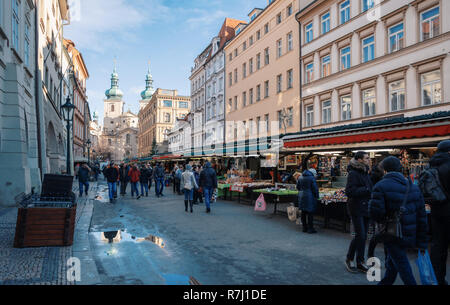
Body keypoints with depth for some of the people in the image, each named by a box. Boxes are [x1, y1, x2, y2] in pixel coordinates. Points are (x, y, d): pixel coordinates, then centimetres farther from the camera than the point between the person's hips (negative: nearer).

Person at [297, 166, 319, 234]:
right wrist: (317, 196, 1)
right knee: (310, 213, -1)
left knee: (303, 213, 12)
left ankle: (304, 228, 20)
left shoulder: (300, 177, 9)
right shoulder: (312, 178, -11)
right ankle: (310, 229, 3)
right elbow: (315, 188, -11)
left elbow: (298, 187, 16)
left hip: (301, 197, 6)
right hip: (310, 197, -6)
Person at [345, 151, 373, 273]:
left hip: (365, 208, 8)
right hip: (356, 209, -8)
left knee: (363, 236, 11)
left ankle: (360, 262, 21)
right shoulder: (353, 173, -13)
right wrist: (366, 190, -21)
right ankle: (349, 259, 11)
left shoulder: (365, 173, 14)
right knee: (360, 235, -8)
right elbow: (349, 191, -22)